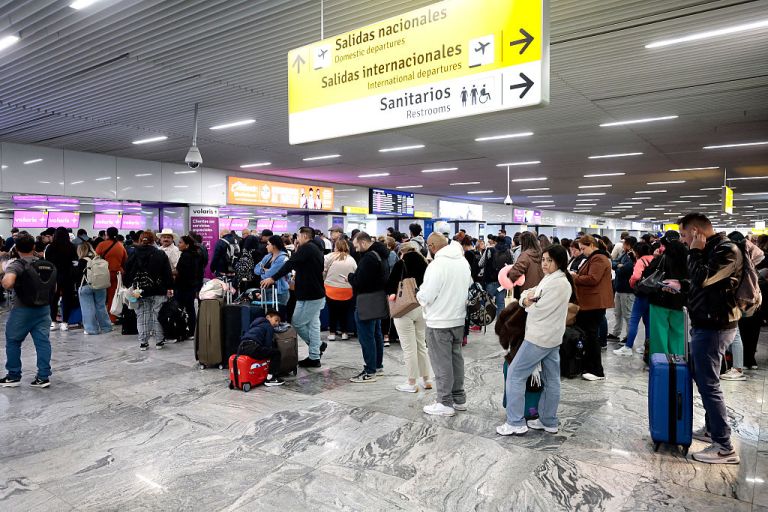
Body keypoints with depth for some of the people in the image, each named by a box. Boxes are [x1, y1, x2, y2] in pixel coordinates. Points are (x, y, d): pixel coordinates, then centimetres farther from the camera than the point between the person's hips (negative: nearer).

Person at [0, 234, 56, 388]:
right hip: (43, 308, 5)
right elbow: (54, 287, 13)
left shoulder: (16, 265, -11)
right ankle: (44, 376, 5)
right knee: (43, 342, 4)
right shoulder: (48, 266, 7)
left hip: (22, 309, -4)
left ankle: (14, 376, 20)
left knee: (13, 342, 13)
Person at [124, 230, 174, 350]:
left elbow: (127, 272, 4)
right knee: (158, 315, 6)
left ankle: (143, 342, 10)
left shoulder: (133, 255, 1)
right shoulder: (160, 254, -4)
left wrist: (129, 286, 12)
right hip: (158, 291, -1)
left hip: (140, 291, 1)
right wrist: (169, 287, 1)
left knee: (142, 316, 7)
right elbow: (167, 272, -4)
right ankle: (159, 341, 10)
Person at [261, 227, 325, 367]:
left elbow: (290, 264, -22)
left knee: (297, 323, 1)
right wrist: (297, 250, 10)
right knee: (313, 324, 12)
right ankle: (314, 357, 17)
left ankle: (318, 344, 14)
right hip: (317, 294, 10)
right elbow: (298, 266, 19)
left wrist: (273, 278, -22)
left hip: (309, 295, -10)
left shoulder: (306, 248, -14)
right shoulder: (316, 248, 16)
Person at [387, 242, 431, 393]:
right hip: (422, 307, 6)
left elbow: (390, 284, -9)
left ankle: (411, 384, 9)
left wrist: (392, 294, 6)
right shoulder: (424, 264, 6)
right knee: (422, 345, 17)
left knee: (409, 348, 1)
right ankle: (426, 380, 25)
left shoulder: (401, 264, -6)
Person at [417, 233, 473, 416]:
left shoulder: (437, 265, -20)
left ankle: (445, 403, 11)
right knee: (456, 358, 17)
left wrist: (419, 293, 1)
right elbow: (469, 286, 15)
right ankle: (459, 399, 27)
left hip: (439, 322, -8)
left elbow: (425, 297, -19)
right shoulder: (463, 261, 4)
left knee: (442, 363, 2)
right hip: (459, 319, 8)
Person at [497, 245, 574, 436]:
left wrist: (528, 303, -1)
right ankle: (549, 422, 23)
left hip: (540, 338, -10)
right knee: (551, 380, 14)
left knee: (515, 375, -4)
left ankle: (516, 423, 1)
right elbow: (527, 293, 14)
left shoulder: (558, 283, -19)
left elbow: (538, 311, -21)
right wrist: (526, 298, -9)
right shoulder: (550, 279, 13)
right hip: (551, 338, 10)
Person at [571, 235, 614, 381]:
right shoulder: (593, 258, 22)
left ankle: (597, 372, 1)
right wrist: (576, 276, 10)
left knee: (591, 335, -6)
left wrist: (574, 277, -12)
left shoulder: (599, 259, -13)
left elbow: (592, 279, -22)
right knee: (585, 334, 12)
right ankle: (588, 367, 19)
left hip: (595, 303, -11)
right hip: (588, 303, 11)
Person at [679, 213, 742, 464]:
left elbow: (702, 279, -24)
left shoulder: (727, 250, -17)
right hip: (705, 324, 10)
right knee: (703, 378, 18)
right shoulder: (711, 249, 12)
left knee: (709, 384, -6)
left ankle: (724, 447, 0)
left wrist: (695, 252, -14)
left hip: (714, 326, -10)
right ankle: (711, 428, 31)